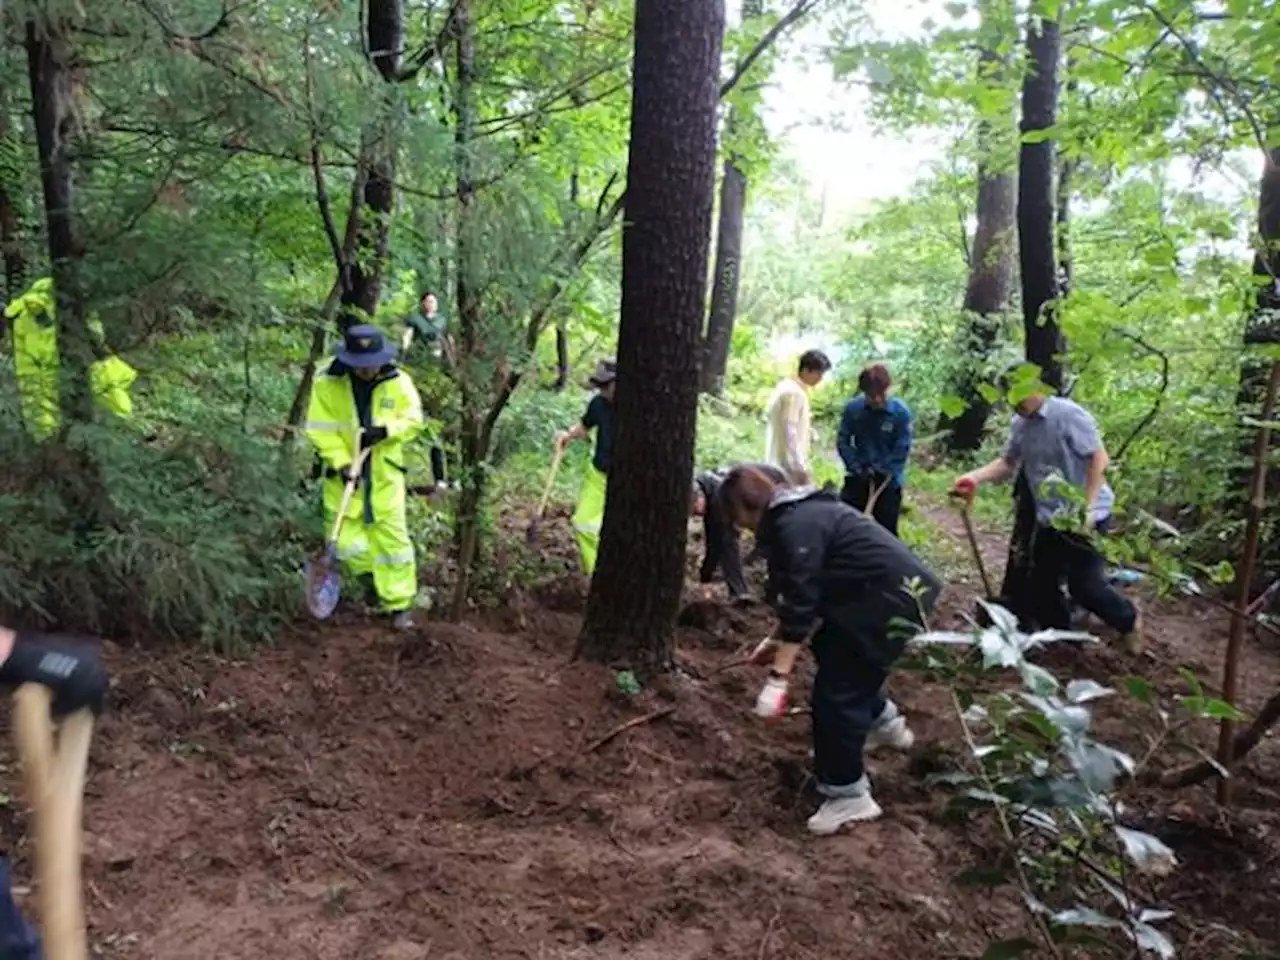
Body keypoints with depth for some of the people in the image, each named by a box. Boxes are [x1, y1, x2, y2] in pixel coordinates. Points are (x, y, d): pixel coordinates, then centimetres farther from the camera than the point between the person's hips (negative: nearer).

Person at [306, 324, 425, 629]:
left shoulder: (398, 382, -7)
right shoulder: (327, 384, -11)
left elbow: (413, 420, -3)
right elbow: (321, 430, -10)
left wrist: (386, 430, -21)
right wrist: (342, 462, -20)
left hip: (384, 473, 0)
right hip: (345, 474, 0)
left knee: (392, 536, 1)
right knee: (346, 542, 1)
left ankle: (398, 604, 12)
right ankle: (373, 573, 34)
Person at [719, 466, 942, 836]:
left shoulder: (796, 525, -20)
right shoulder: (797, 514, 12)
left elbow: (800, 603, -25)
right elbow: (801, 593, 22)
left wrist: (778, 677, -24)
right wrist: (777, 640, 25)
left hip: (892, 595, -11)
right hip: (883, 588, 11)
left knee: (836, 690, -7)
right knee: (832, 651, 28)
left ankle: (848, 796, 5)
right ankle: (884, 722, 47)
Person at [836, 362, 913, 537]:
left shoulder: (901, 412, -13)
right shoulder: (853, 408, -8)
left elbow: (902, 450, -11)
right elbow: (842, 441, -3)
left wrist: (880, 472, -15)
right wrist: (857, 468, -13)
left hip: (888, 482, -2)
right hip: (858, 478, 2)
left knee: (886, 532, 4)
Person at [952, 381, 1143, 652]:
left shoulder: (1068, 414, -18)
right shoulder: (1019, 425, 4)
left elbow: (1099, 458, -19)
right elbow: (1008, 462, 6)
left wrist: (1087, 507, -24)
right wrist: (975, 477, -13)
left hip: (1084, 517, -7)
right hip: (1049, 518, 8)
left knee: (1084, 584, -8)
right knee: (1039, 585, 9)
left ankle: (1128, 619, 21)